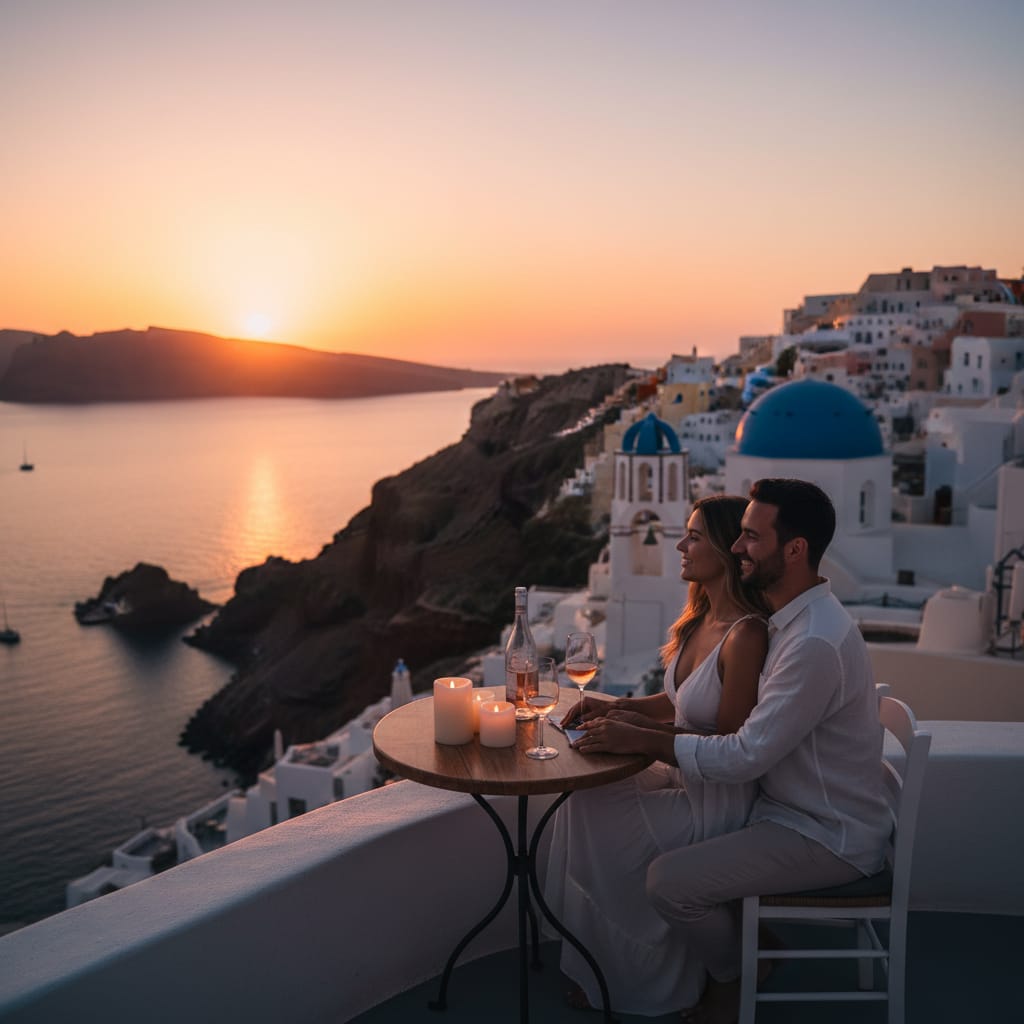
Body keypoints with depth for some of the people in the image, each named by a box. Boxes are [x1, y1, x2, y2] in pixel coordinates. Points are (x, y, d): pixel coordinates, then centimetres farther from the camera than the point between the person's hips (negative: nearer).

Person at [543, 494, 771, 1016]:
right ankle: (600, 967, 11)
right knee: (582, 800, -3)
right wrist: (620, 706, -1)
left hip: (720, 796, -8)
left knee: (604, 834, -10)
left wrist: (642, 732, -21)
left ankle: (648, 978, 16)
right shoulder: (699, 617, 2)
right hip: (683, 773, 8)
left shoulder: (746, 635, -25)